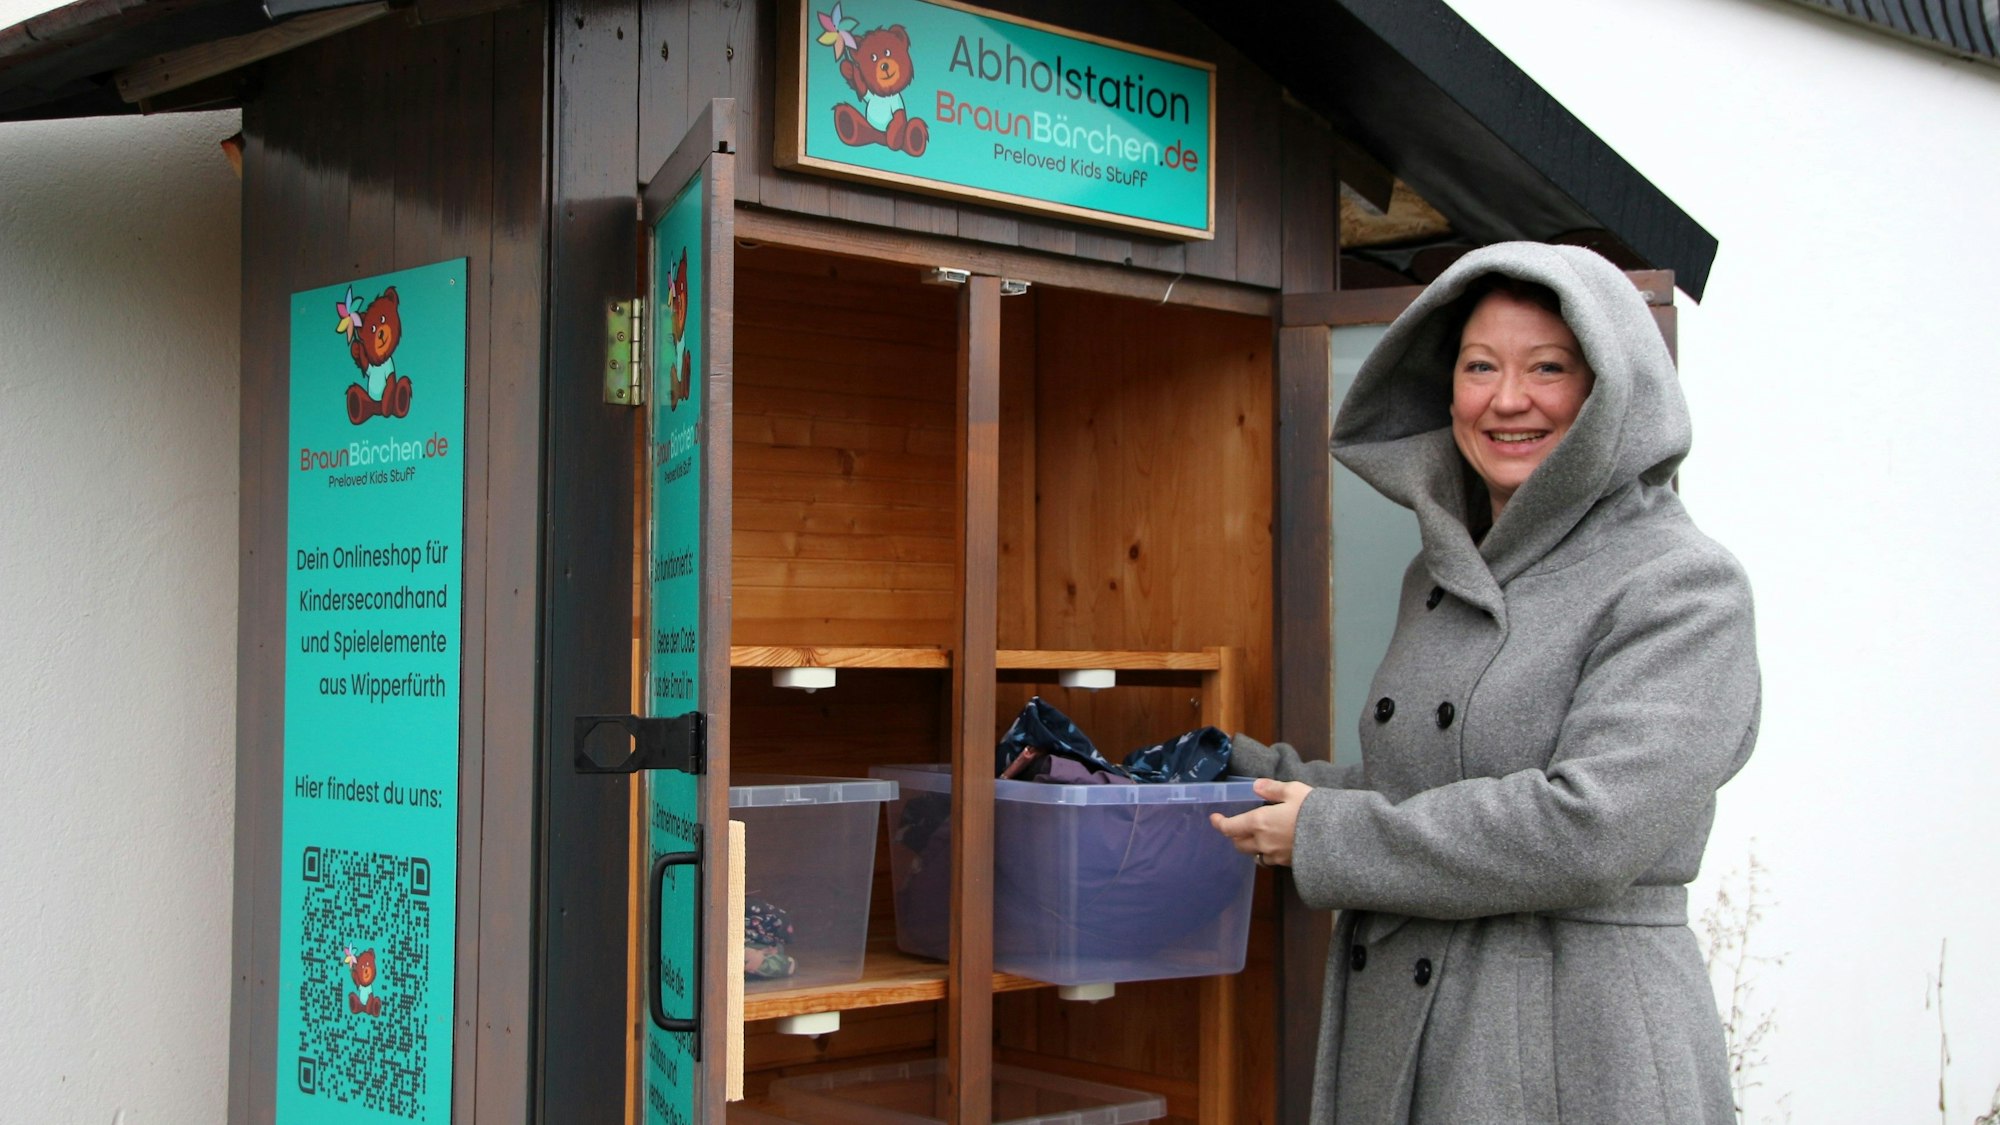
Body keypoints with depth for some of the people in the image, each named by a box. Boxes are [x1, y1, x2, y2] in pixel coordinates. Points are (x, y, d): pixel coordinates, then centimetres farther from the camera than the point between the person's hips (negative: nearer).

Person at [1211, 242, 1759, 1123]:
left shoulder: (1682, 587, -11)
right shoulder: (1438, 578, 12)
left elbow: (1590, 828, -23)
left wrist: (1326, 838, -16)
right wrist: (1250, 775, 13)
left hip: (1577, 1054, -6)